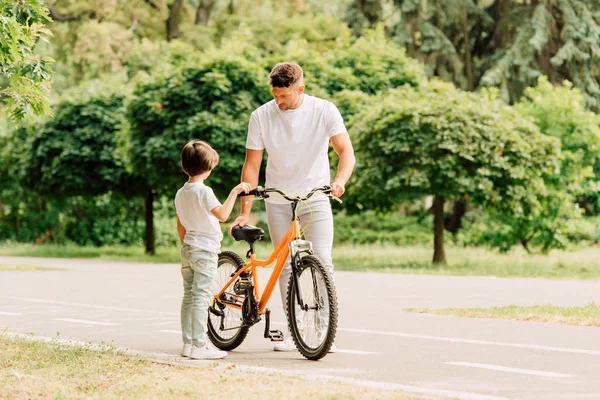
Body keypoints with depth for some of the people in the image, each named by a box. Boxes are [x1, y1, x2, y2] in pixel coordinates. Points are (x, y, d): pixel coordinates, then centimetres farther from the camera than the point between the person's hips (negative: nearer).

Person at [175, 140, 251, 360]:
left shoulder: (181, 193, 11)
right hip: (205, 250, -8)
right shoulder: (203, 191, -15)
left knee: (189, 296, 11)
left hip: (187, 249, 8)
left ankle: (187, 343, 14)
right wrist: (235, 191, -23)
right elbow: (222, 214, -30)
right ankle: (199, 346, -7)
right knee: (201, 297, -7)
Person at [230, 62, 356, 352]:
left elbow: (346, 151, -14)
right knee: (286, 266, 3)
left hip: (315, 198, -2)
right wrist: (245, 212, -6)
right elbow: (251, 165, -1)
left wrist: (340, 180, -35)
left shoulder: (324, 111, -9)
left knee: (322, 262, -13)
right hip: (278, 202, 2)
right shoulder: (261, 116, -5)